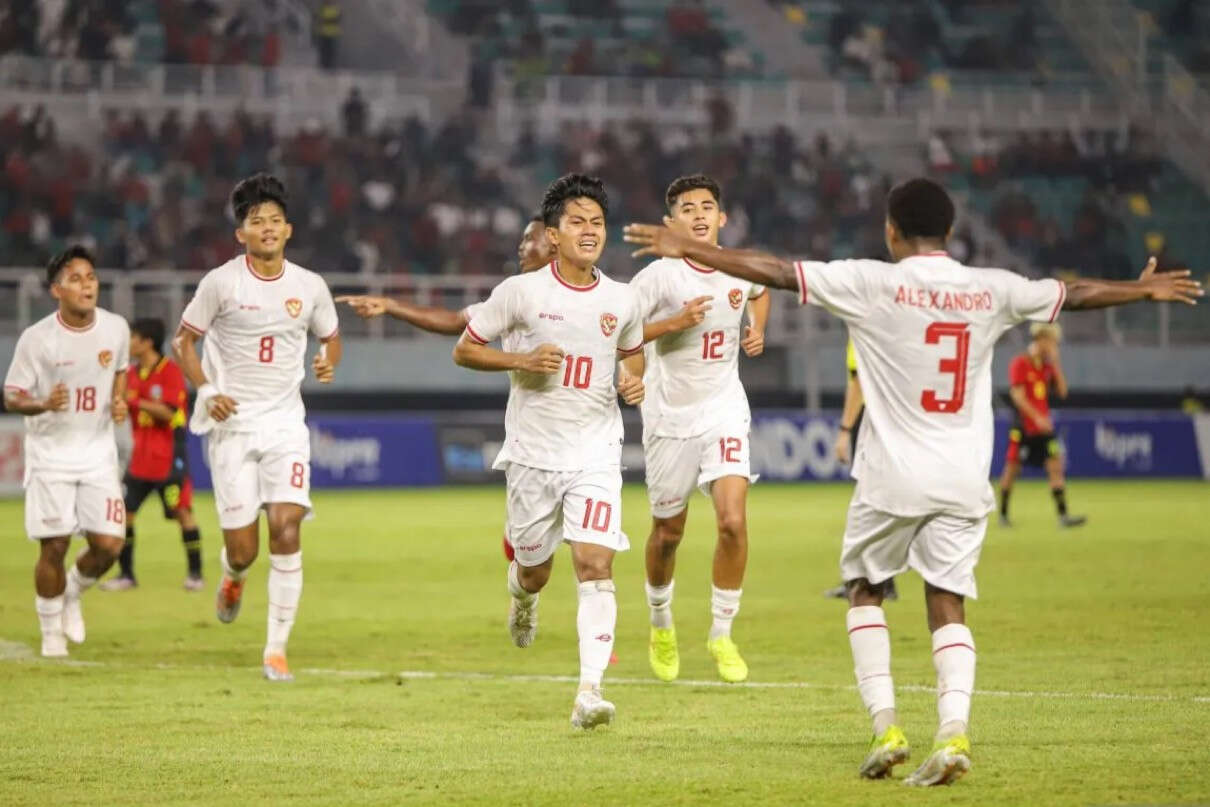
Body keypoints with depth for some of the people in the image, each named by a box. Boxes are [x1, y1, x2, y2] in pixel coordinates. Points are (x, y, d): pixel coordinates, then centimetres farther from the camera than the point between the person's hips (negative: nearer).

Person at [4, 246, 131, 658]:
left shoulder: (116, 328, -3)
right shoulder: (37, 338, -14)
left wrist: (120, 400, -2)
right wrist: (43, 404, -29)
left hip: (98, 450, 3)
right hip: (50, 452, -3)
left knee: (108, 544, -5)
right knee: (54, 546, -2)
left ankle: (73, 594, 27)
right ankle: (51, 631, 17)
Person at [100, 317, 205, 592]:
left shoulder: (170, 371, -10)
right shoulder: (132, 373, 10)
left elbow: (167, 412, -18)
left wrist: (134, 400, -21)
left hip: (168, 457, -6)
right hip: (141, 456, 6)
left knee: (182, 511, -5)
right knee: (124, 510, 1)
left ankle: (195, 573, 3)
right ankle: (126, 574, 9)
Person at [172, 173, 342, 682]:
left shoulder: (309, 286, 3)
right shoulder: (221, 282, -6)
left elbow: (331, 336, 19)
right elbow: (182, 341, 3)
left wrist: (328, 361, -5)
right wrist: (206, 390, -13)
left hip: (285, 422, 2)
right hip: (232, 423, -2)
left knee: (286, 529, -15)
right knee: (243, 547, -4)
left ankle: (277, 649, -8)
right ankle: (233, 577, 37)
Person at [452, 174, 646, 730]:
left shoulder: (620, 301, 2)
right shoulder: (521, 292, -7)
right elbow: (464, 350, 0)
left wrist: (634, 380, 0)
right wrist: (522, 359, -15)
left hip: (595, 454, 1)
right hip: (533, 451, -1)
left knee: (595, 564, -16)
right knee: (535, 569, 12)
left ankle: (589, 691, -20)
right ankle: (523, 595, 52)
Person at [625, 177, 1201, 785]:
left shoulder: (871, 283, -7)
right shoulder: (992, 291, 4)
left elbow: (774, 271, -6)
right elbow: (1073, 294, 19)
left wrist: (687, 251, 2)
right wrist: (1145, 290, 36)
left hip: (892, 477, -2)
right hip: (964, 479, 2)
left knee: (864, 588, 16)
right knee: (948, 604, 6)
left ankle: (885, 726, 4)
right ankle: (953, 732, -13)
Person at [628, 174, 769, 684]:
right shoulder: (659, 276, -15)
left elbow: (761, 291, 24)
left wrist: (757, 331, 6)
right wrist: (674, 322, -25)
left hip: (724, 409, 2)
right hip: (671, 414, -2)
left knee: (733, 521, -15)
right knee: (668, 532, 11)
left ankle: (721, 635, 0)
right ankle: (661, 623, 38)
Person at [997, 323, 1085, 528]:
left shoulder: (1048, 366, 11)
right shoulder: (1020, 364, -8)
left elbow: (1062, 392, 7)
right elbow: (1018, 396, -15)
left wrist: (1056, 363, 1)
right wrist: (1037, 417, -21)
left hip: (1043, 425, 6)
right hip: (1023, 425, -6)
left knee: (1055, 466, -5)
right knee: (1012, 468, 3)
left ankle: (1063, 515, -9)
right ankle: (1003, 514, 17)